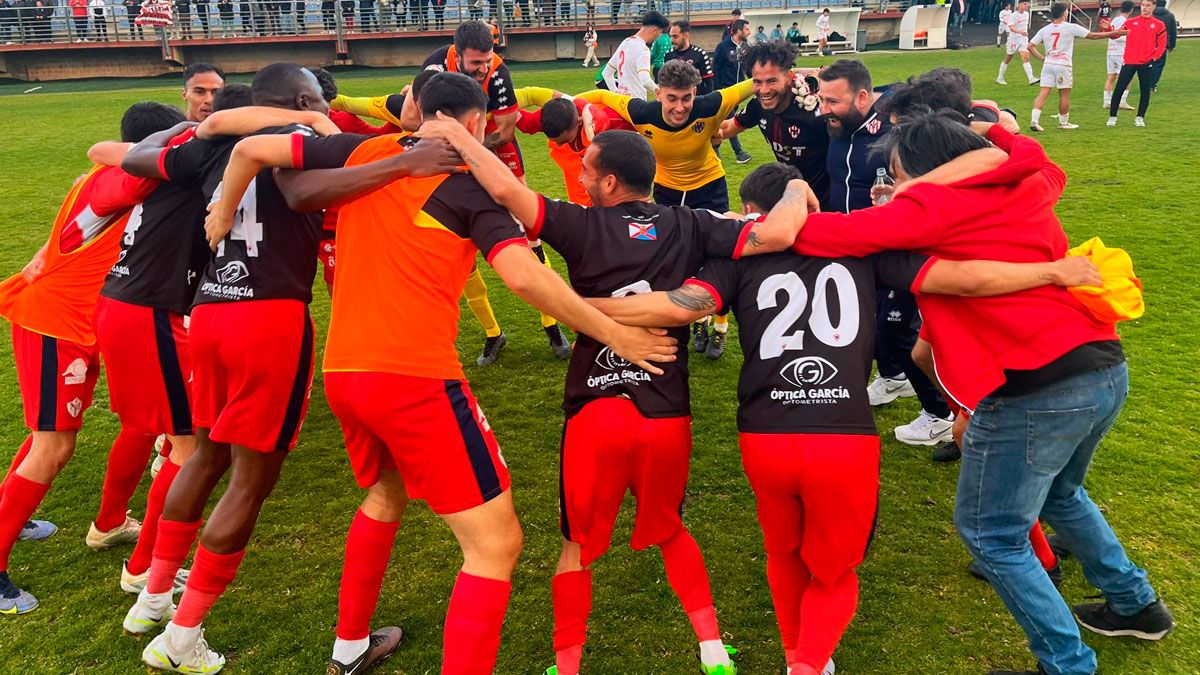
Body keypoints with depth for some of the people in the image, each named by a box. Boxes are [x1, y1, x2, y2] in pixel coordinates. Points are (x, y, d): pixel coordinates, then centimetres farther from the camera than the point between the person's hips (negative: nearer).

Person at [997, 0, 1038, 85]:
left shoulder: (1026, 14, 7)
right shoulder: (1012, 16, -13)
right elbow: (1012, 28, -28)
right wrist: (1020, 31, -45)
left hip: (1024, 40, 4)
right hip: (1013, 40, -4)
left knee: (1025, 58, -14)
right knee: (1007, 60, 10)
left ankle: (1031, 79, -24)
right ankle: (999, 78, 27)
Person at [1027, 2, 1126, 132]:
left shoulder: (1044, 29, 6)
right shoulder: (1070, 27, -4)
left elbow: (1030, 46, 5)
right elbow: (1093, 36, 1)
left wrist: (1041, 57, 8)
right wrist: (1112, 33, 10)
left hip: (1048, 64, 4)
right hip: (1063, 65, -4)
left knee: (1043, 93, -1)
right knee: (1064, 95, 8)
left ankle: (1034, 120, -16)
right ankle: (1063, 122, 18)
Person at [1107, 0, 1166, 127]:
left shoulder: (1159, 25, 5)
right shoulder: (1130, 22, 8)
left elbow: (1161, 45, 5)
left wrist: (1154, 58, -8)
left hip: (1146, 64, 0)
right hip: (1129, 62, 0)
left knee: (1145, 91, 4)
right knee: (1119, 89, -3)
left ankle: (1140, 117, 15)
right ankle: (1112, 117, 6)